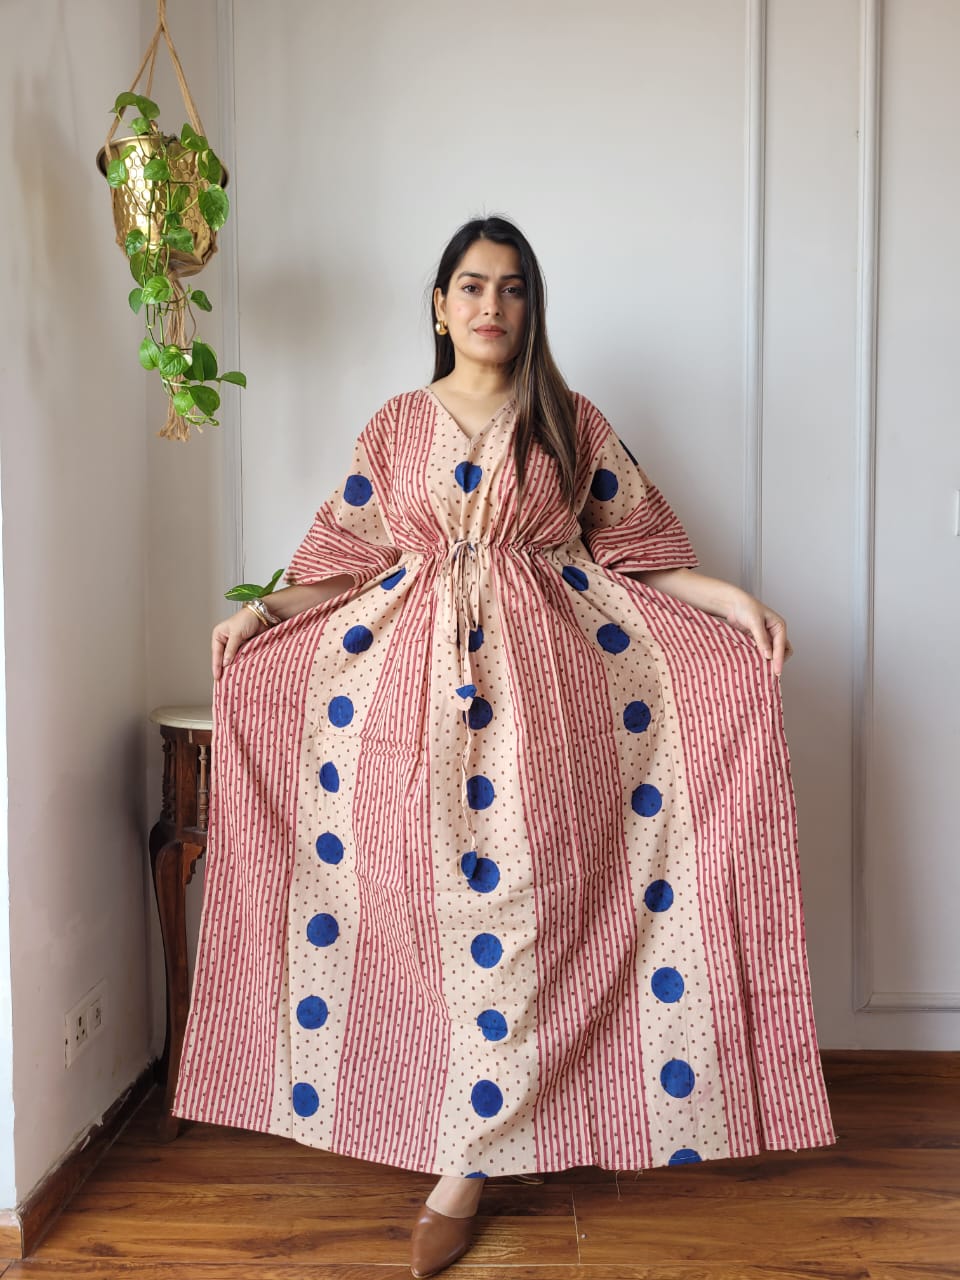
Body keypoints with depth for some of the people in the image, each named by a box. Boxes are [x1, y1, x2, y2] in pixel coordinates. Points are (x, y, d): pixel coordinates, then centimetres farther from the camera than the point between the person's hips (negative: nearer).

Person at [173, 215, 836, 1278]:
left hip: (549, 672, -1)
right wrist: (265, 611, -1)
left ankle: (468, 1160, 2)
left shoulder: (571, 424, 11)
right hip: (415, 672, 1)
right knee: (440, 889, -4)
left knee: (509, 894, -8)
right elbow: (348, 555, 13)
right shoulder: (395, 426, 13)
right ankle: (491, 1132, 14)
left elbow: (639, 549, 9)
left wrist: (735, 601, -3)